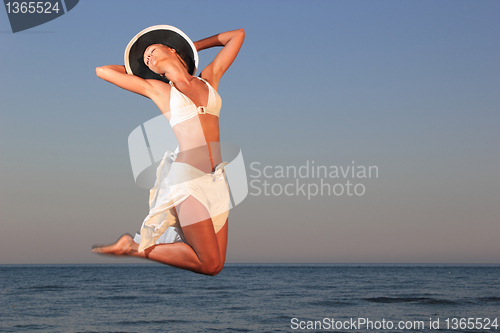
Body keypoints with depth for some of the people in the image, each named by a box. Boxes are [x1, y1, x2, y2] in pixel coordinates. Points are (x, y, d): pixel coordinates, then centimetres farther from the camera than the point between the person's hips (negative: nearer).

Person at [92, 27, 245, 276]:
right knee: (209, 265, -9)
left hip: (216, 178, 4)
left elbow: (237, 35, 23)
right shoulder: (156, 89, 9)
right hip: (187, 177, -4)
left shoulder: (209, 78, 17)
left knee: (216, 264, 1)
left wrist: (194, 46, 33)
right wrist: (136, 69, 27)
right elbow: (102, 70, 12)